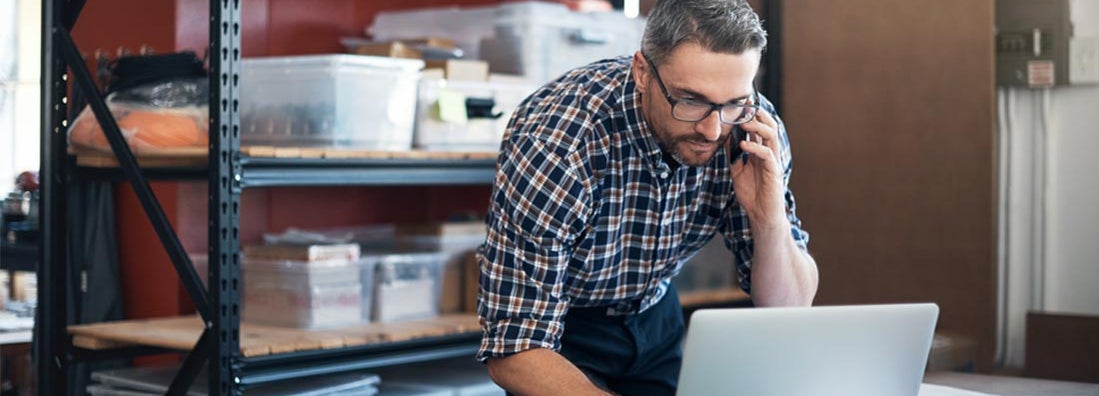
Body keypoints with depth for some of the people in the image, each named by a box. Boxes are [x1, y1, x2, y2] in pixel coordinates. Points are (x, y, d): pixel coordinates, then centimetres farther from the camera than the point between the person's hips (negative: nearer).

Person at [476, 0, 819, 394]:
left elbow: (789, 308, -10)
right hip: (559, 330, -3)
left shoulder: (753, 129, -18)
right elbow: (514, 351, -29)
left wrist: (770, 222, -28)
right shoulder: (554, 142, -30)